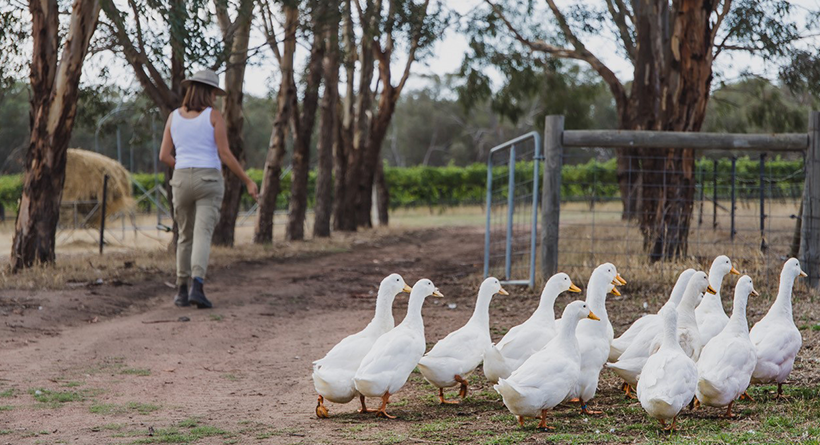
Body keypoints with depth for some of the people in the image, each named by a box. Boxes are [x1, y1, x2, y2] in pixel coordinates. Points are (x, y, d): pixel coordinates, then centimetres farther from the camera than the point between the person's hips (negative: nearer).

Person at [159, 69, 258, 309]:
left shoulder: (174, 116, 7)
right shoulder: (214, 115, -4)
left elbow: (164, 155, 6)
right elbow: (225, 154, -9)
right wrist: (248, 181, 0)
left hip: (182, 182, 3)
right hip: (208, 181, -3)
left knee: (186, 236, 18)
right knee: (202, 236, -10)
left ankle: (182, 291, 16)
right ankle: (197, 287, -28)